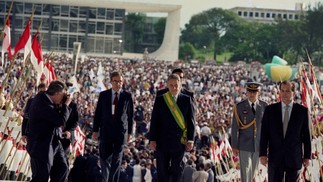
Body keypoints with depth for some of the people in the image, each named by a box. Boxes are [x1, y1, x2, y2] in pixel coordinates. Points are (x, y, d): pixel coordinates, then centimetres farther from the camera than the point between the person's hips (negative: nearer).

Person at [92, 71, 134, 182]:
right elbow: (97, 113, 6)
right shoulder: (103, 95, 4)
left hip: (121, 132, -1)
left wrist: (129, 132, 3)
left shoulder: (127, 96, 2)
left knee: (117, 160, -1)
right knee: (104, 159, 6)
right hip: (106, 131, 1)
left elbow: (130, 115, 5)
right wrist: (95, 130, 2)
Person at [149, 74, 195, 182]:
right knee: (162, 170, 4)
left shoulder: (187, 100, 4)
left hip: (179, 142, 0)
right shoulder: (160, 100, 4)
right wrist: (152, 139, -3)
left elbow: (191, 121, 3)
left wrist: (190, 139, -4)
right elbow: (154, 121, 3)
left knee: (177, 170, 4)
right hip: (162, 141, 0)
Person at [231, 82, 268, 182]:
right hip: (244, 145, -2)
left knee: (252, 171, 14)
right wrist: (234, 146, -6)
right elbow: (234, 127, -4)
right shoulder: (239, 107, -6)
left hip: (259, 145, 3)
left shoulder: (264, 106, 0)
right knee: (245, 171, -5)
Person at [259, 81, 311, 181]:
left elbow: (306, 134, 3)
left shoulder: (302, 111, 0)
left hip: (294, 157, 0)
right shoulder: (270, 110, 2)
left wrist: (307, 156, 1)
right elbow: (264, 133, 2)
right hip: (275, 158, 0)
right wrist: (263, 154, -4)